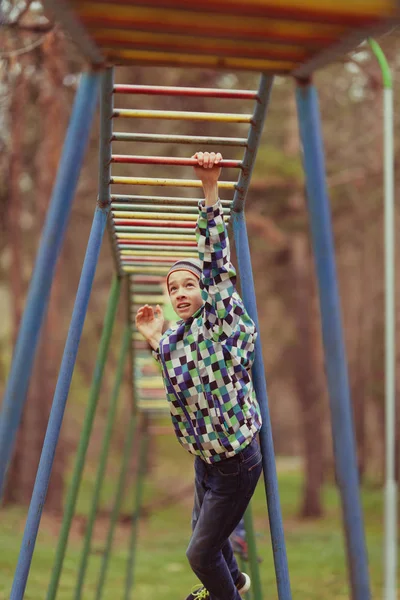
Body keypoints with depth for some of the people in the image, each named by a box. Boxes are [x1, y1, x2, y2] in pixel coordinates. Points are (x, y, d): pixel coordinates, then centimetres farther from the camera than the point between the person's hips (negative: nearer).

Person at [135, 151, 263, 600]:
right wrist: (157, 342, 5)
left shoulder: (220, 320, -16)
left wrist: (209, 189, -34)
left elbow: (216, 260, -26)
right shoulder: (176, 338, 5)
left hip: (236, 461, -8)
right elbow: (179, 393, 10)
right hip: (205, 456, 8)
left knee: (200, 553, -1)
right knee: (205, 529, 28)